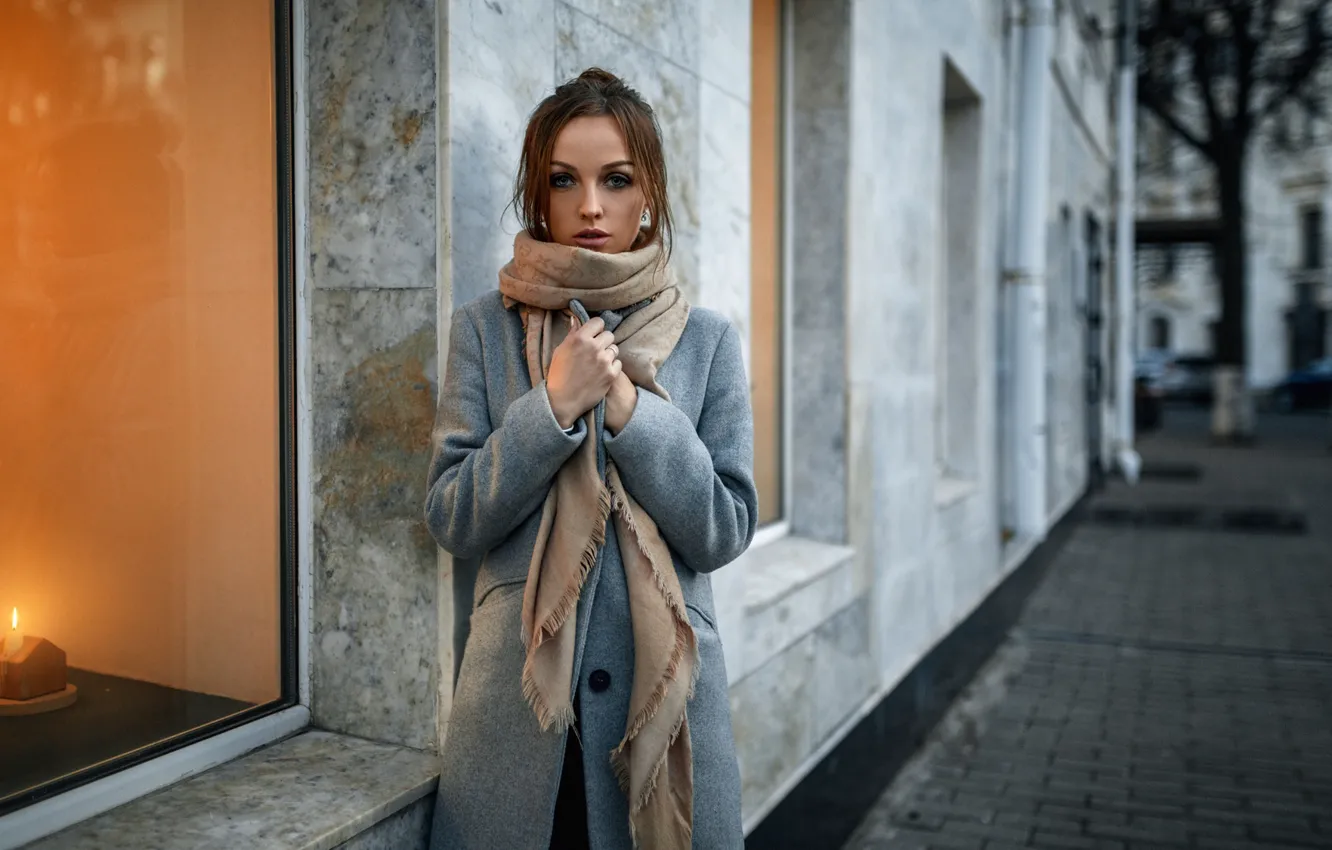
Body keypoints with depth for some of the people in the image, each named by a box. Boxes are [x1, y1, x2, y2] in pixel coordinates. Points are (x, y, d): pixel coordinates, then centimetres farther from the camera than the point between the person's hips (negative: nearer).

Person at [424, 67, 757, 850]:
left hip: (664, 687, 0)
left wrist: (630, 407, -17)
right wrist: (552, 405, -18)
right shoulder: (485, 330, -1)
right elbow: (452, 519, -6)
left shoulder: (708, 340, -1)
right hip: (516, 692, 0)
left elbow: (726, 530, -6)